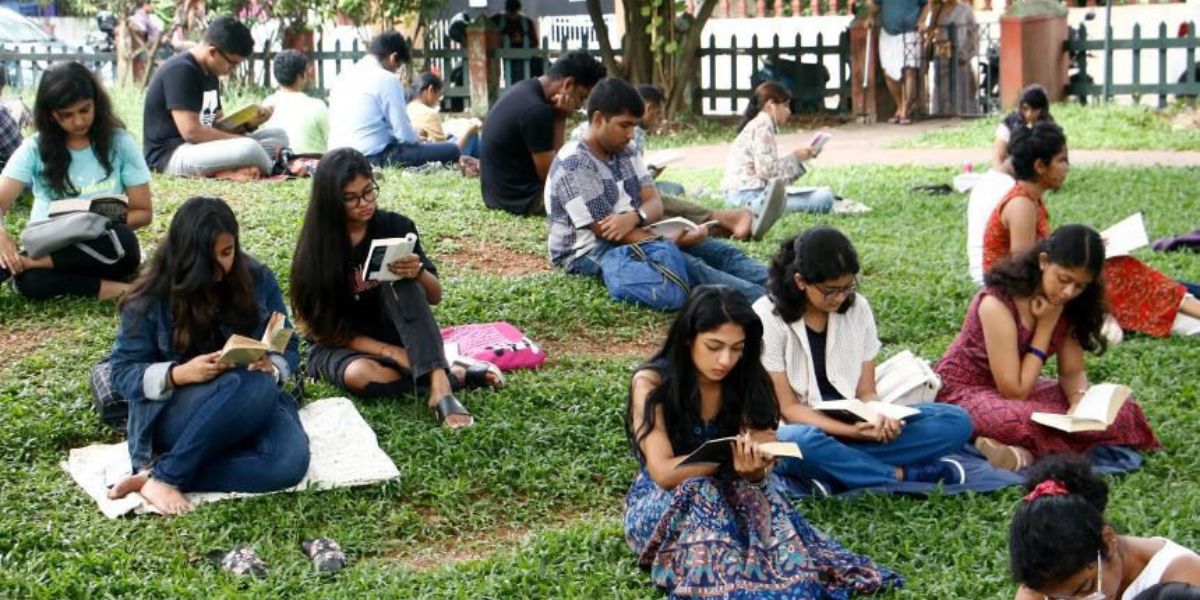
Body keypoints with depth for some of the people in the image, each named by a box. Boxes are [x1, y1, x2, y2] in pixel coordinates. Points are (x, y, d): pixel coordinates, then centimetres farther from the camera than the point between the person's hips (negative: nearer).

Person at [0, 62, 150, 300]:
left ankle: (25, 261, -29)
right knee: (28, 279, -37)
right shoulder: (34, 148, 0)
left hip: (103, 250, 1)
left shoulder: (119, 142, -1)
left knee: (122, 240, -37)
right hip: (49, 249, -1)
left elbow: (143, 212, 2)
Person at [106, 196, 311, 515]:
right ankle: (163, 478, -26)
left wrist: (271, 368, -17)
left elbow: (288, 348, 8)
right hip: (173, 414, -3)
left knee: (290, 461, -32)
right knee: (253, 387, -36)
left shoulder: (258, 280, 1)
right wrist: (179, 374, -23)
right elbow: (123, 373, -3)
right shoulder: (151, 298, -7)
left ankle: (160, 475, -24)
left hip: (255, 405, 3)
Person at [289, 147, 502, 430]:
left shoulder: (396, 226, -9)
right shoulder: (315, 248, -15)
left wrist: (418, 272, -29)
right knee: (360, 376, -37)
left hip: (391, 331, 2)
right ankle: (457, 375, -21)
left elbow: (435, 297, -4)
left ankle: (439, 384, -41)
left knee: (401, 280, -29)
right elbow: (322, 327, -12)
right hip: (339, 344, -2)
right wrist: (389, 352, -23)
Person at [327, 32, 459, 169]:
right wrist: (416, 137, 13)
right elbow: (405, 134, -11)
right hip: (374, 158, -9)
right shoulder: (387, 79, -9)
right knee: (451, 150, -6)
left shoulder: (344, 77, 15)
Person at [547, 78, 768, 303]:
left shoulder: (627, 154, 10)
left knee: (721, 251, -7)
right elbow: (605, 230, -22)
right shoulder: (573, 165, -17)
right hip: (590, 252, -8)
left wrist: (634, 217, -25)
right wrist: (670, 243, -26)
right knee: (683, 265, -31)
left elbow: (655, 204, 1)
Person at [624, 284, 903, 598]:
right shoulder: (651, 383, -15)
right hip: (659, 506, -3)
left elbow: (753, 476, -9)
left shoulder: (745, 382, -3)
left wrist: (754, 465, -33)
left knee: (756, 494, -30)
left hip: (726, 499, 3)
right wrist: (730, 452, -27)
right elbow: (663, 473, -22)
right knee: (698, 492, -36)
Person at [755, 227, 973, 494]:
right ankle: (904, 474, -20)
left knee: (956, 421, -14)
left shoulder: (857, 308, 1)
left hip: (855, 425, 5)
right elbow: (788, 408, -12)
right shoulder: (768, 317, -12)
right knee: (801, 444, -42)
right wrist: (851, 431, -27)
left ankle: (829, 471, -24)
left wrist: (879, 418, -22)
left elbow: (866, 392, 2)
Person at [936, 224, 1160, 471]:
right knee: (1024, 418, -44)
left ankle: (1025, 451, -21)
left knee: (1120, 412, -12)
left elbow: (1073, 372, 1)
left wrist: (1081, 402, -22)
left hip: (1019, 389, 9)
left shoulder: (1066, 307, -4)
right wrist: (1046, 326, -21)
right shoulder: (997, 304, -25)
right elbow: (1015, 392, -24)